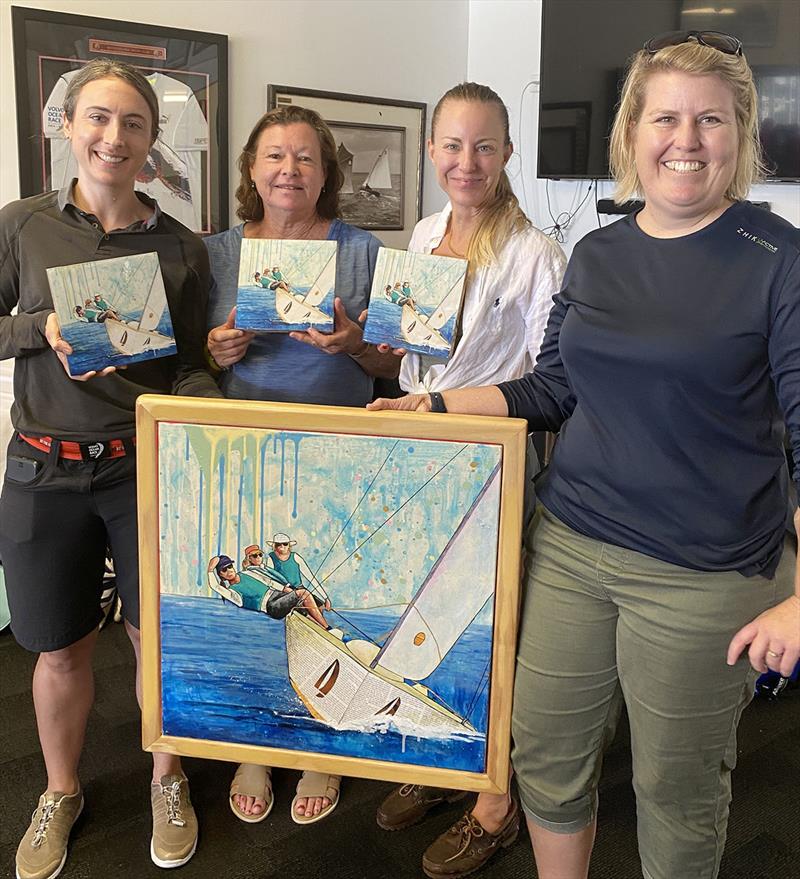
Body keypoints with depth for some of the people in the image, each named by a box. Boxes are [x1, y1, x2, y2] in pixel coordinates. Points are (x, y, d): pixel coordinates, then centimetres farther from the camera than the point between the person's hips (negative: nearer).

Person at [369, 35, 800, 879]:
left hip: (701, 576, -4)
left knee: (674, 785, 14)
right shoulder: (595, 254, 6)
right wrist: (435, 405, 4)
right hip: (570, 546, 5)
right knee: (545, 750, 16)